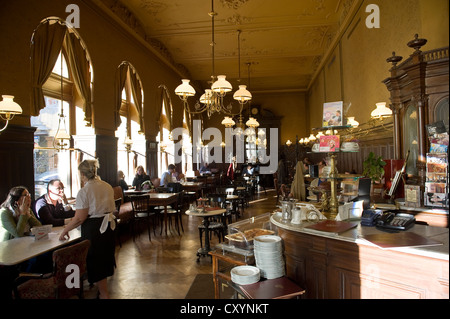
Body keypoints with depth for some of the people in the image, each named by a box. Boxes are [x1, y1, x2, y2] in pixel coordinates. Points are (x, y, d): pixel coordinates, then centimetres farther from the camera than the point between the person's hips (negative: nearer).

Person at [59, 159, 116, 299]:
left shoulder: (84, 191, -16)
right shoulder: (107, 186, 2)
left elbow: (80, 218, -17)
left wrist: (65, 230, -5)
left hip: (93, 229, -6)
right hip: (108, 225, 7)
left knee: (95, 260, 9)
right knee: (104, 256, 21)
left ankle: (104, 294, 20)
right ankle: (103, 289, 38)